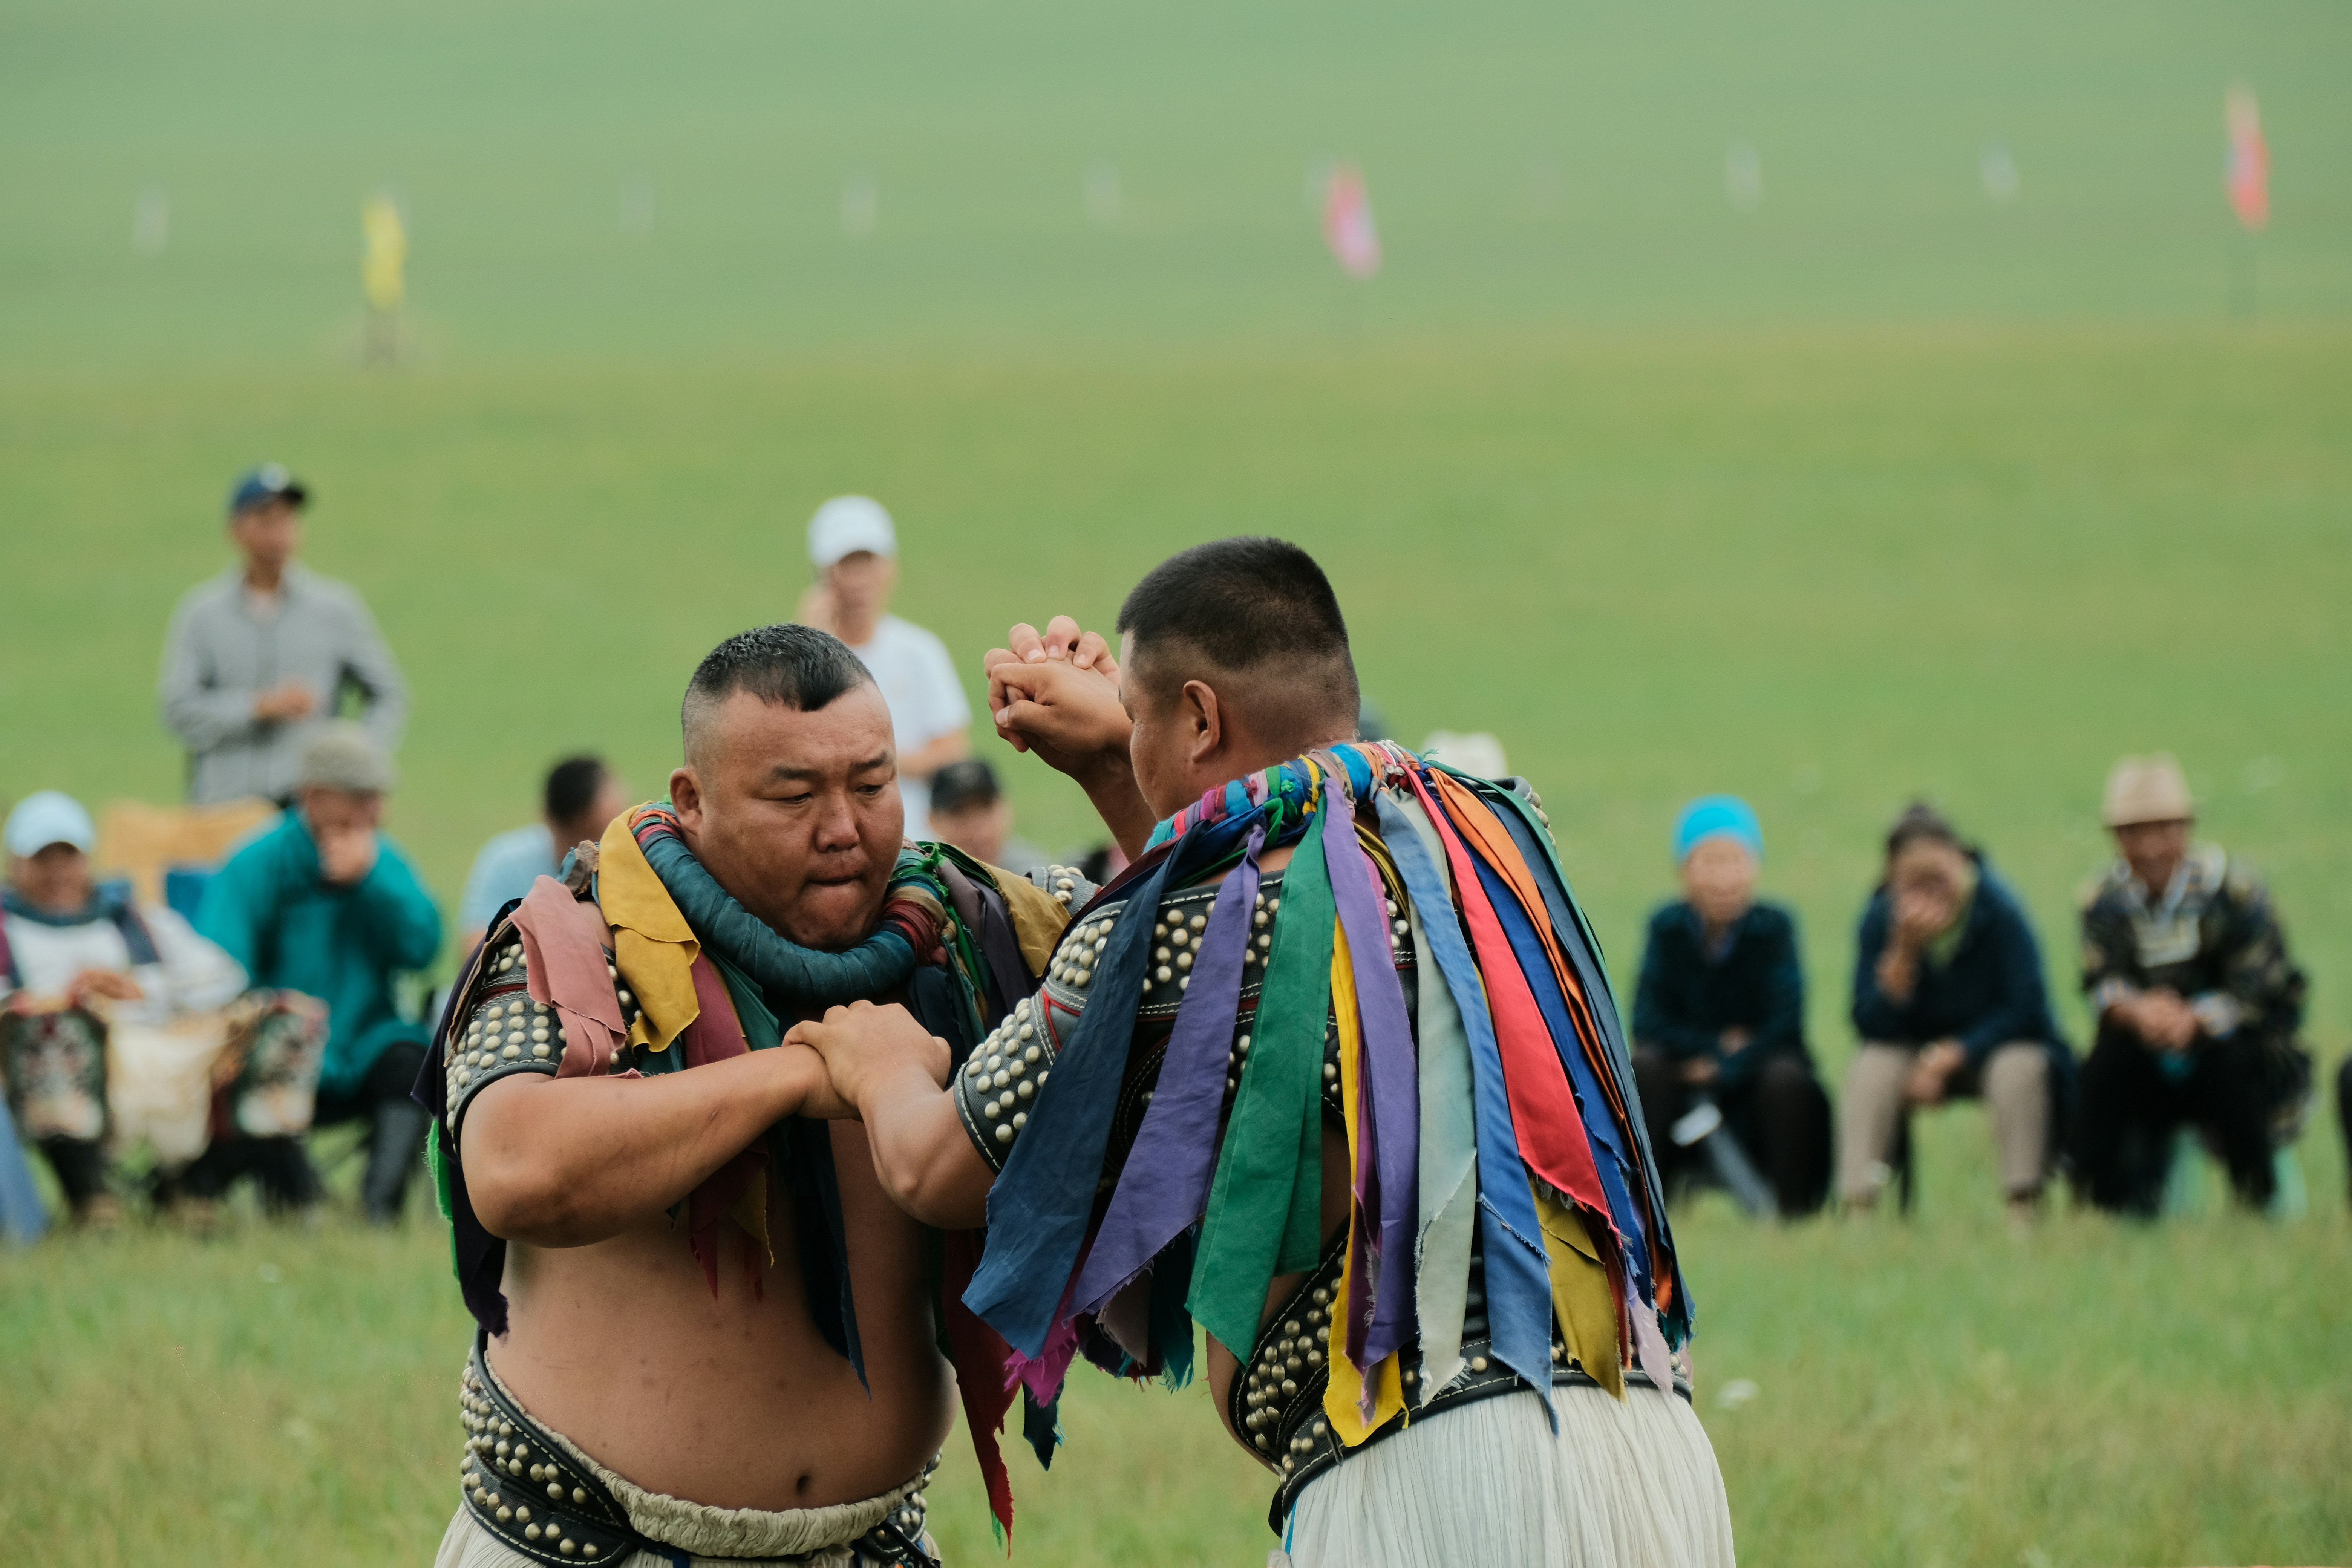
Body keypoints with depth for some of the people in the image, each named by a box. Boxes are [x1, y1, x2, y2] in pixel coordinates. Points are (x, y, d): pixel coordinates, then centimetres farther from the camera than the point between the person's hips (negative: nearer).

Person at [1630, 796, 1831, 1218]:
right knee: (1645, 1067, -28)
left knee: (1786, 1076, -33)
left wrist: (1722, 1068, -22)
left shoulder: (1774, 926, -8)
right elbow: (1647, 1022, -8)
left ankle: (1795, 1210, -20)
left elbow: (1784, 1024, -13)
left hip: (1753, 1075, -1)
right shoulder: (1667, 927, -4)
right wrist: (1716, 1045, -18)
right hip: (1692, 1070, 1)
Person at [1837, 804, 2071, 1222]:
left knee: (2020, 1068, -35)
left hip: (1991, 1047, -2)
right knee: (1872, 1069, -27)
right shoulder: (1880, 918, -13)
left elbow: (2025, 1011, -21)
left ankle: (2024, 1213, -31)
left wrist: (1952, 1056, -25)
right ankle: (1857, 1210, -30)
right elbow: (1871, 1025, -17)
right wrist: (1905, 952, -30)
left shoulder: (1998, 910, -20)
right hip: (1921, 1053, 2)